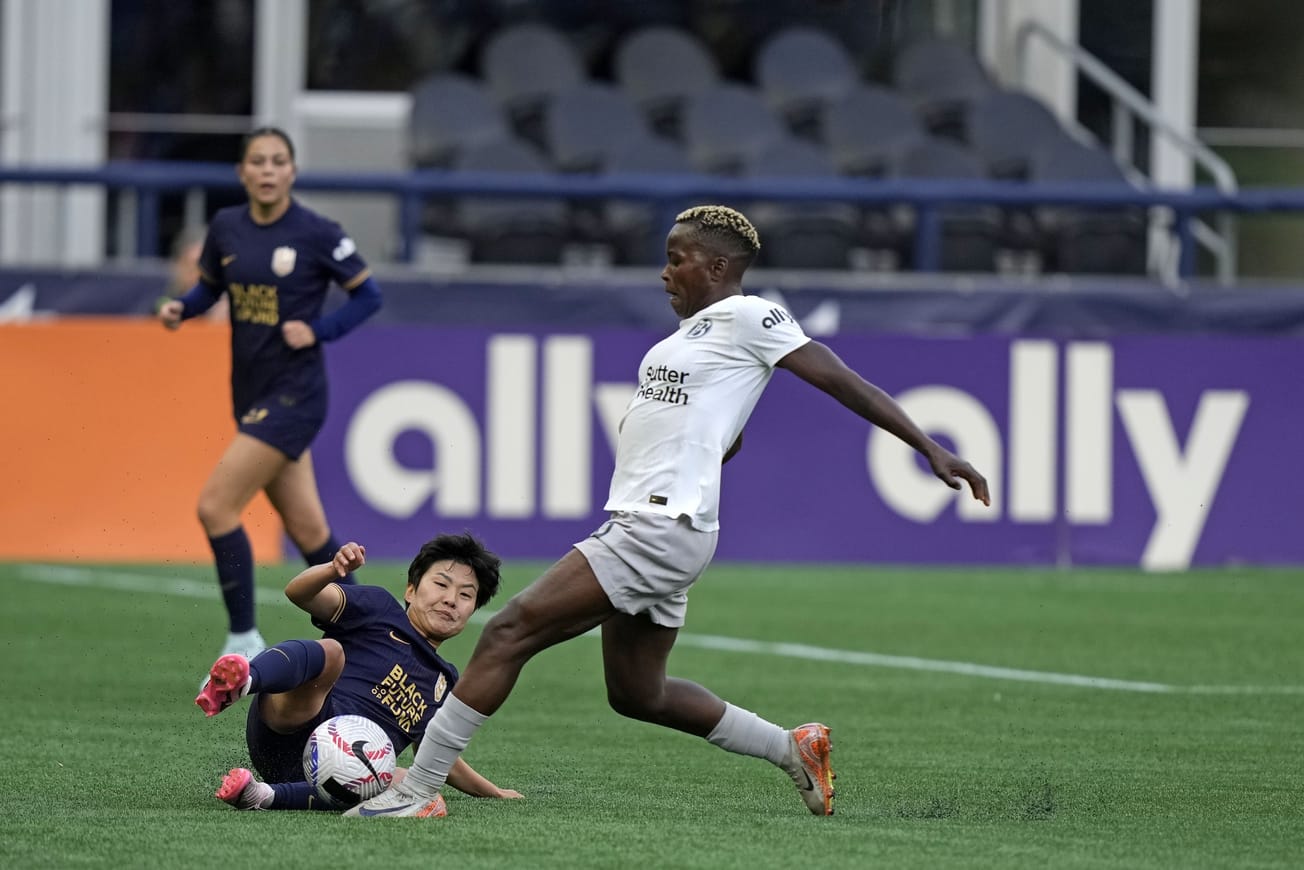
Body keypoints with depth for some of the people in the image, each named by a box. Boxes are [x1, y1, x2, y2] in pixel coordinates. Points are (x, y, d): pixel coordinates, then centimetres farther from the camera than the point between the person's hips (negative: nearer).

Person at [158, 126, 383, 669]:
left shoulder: (315, 233, -11)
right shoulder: (226, 228, 3)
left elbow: (368, 295, -3)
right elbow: (210, 286, 19)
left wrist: (317, 331, -15)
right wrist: (181, 308, -2)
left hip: (294, 394, -6)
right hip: (251, 393, 6)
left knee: (216, 506, -14)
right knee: (305, 527, 12)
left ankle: (243, 640, -3)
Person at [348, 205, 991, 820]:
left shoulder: (747, 316, -6)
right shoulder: (696, 328, 21)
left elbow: (845, 383, -7)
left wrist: (930, 449, -9)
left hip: (661, 530, -10)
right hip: (638, 525, 10)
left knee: (507, 632, -15)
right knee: (638, 696, 18)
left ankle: (417, 790, -15)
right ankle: (793, 748, 27)